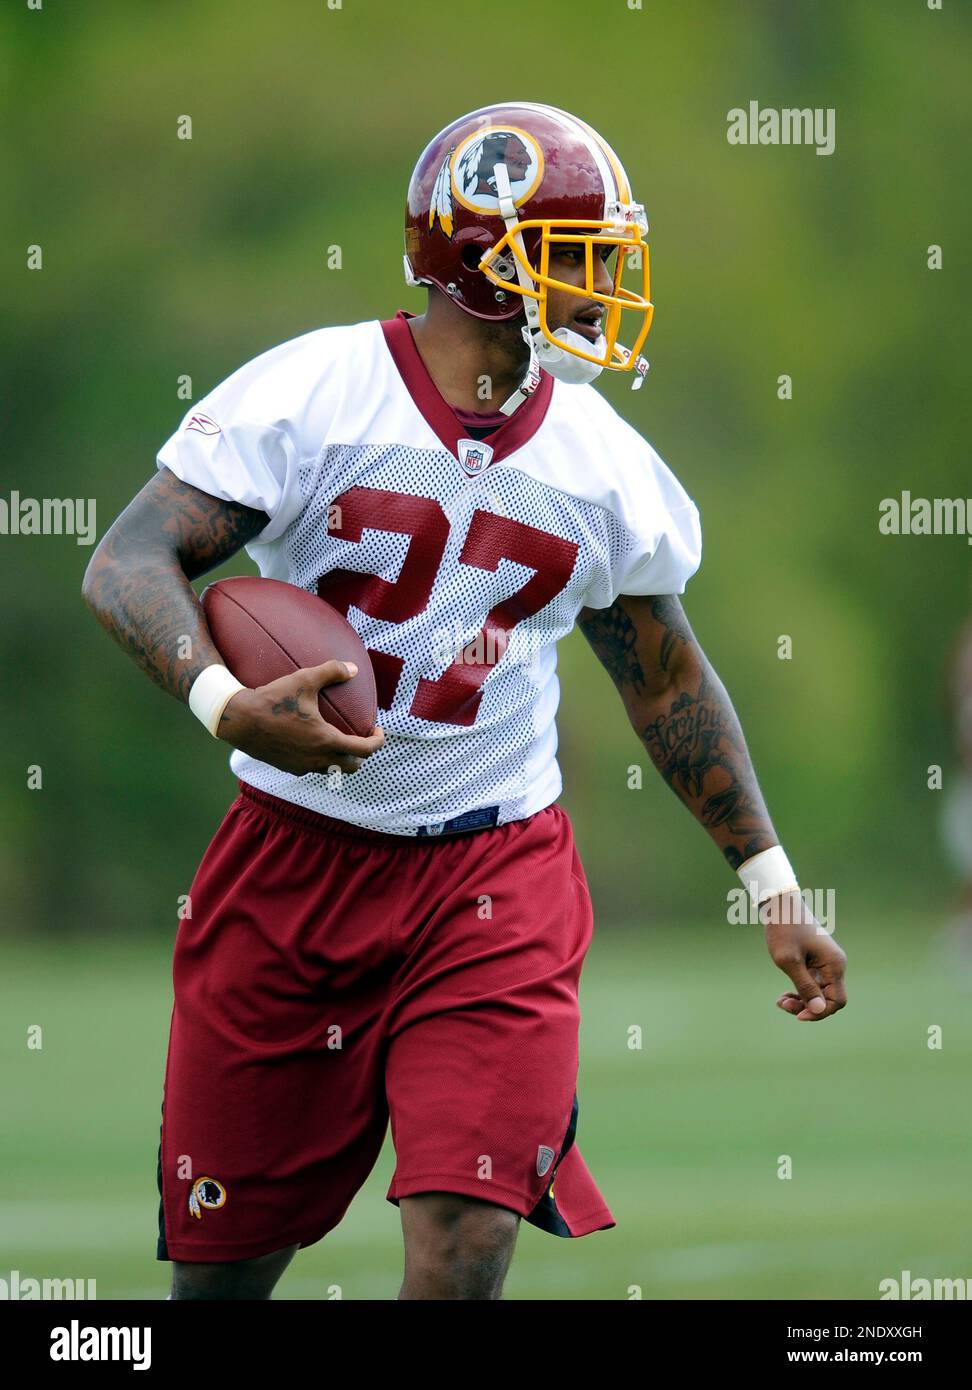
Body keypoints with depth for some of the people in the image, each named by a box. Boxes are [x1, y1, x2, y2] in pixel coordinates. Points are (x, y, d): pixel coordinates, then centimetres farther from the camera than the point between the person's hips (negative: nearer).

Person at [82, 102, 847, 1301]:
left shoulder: (600, 461, 4)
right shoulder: (313, 394, -10)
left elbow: (665, 682, 17)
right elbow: (129, 562, -15)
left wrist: (773, 888, 18)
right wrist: (225, 703, -34)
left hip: (496, 878, 2)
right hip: (294, 860, -2)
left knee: (466, 1247, -13)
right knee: (224, 1260, 5)